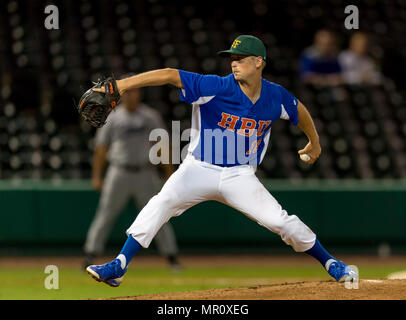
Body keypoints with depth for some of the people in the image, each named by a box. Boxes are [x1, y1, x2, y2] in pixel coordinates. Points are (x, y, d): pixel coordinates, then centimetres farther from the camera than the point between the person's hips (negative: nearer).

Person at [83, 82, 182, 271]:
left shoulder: (151, 117, 7)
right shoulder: (113, 118, 4)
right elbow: (101, 147, 5)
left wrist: (169, 172, 3)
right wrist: (96, 176, -1)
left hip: (146, 174, 1)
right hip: (119, 173, -1)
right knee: (105, 215, -4)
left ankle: (172, 257, 5)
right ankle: (90, 254, 0)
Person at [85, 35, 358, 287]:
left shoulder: (276, 97, -5)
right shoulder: (216, 88, -16)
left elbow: (299, 109, 18)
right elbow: (170, 75, -24)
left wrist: (314, 142, 33)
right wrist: (120, 86, -34)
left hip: (241, 176, 2)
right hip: (200, 169, -2)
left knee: (281, 221, -9)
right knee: (162, 203, -25)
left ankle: (330, 264, 14)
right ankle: (118, 268, -23)